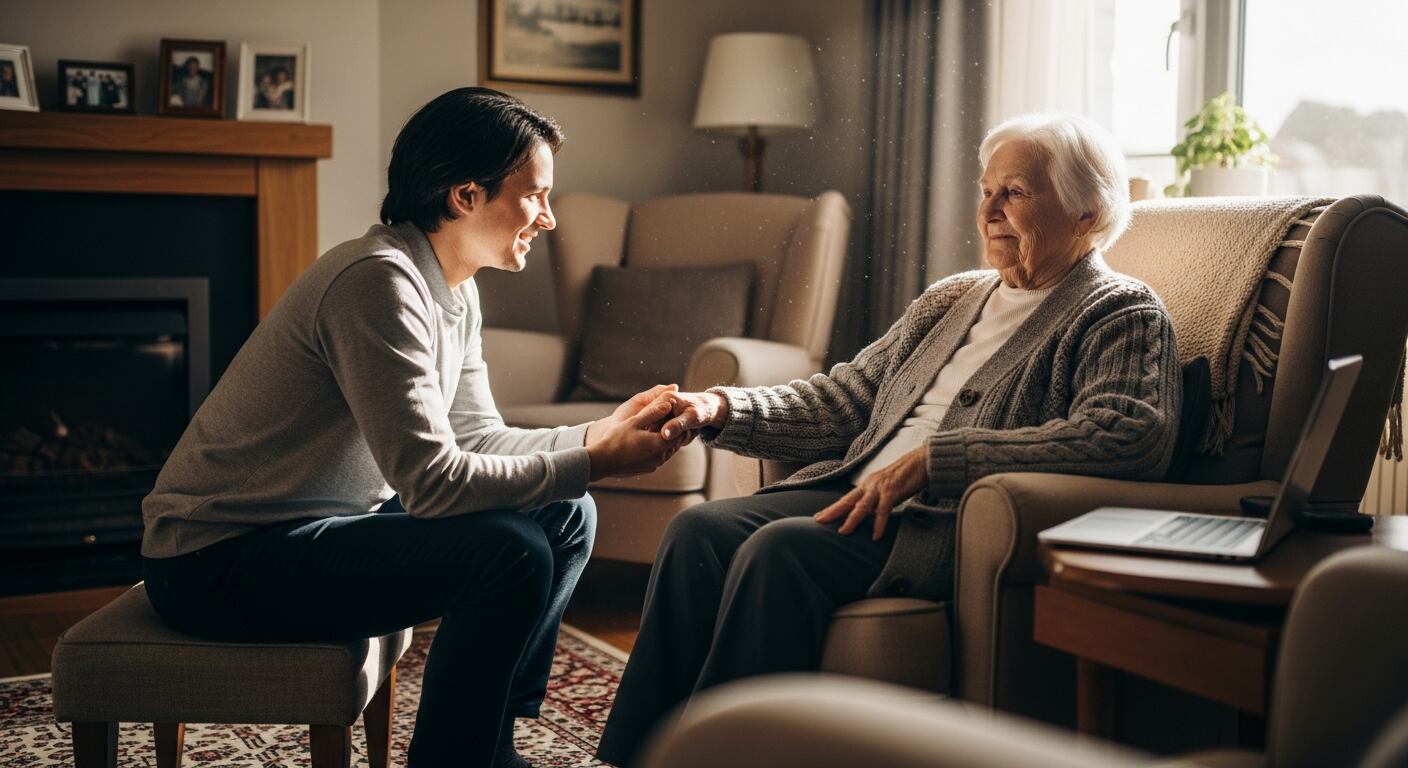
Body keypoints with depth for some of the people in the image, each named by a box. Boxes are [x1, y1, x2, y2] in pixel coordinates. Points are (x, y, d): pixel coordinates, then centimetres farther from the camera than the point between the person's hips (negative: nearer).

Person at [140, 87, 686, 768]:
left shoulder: (454, 289, 7)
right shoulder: (379, 281, -24)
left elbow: (475, 439, 9)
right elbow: (432, 481, -28)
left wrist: (600, 433, -3)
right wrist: (593, 464, -22)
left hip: (317, 525, 10)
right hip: (220, 559, -10)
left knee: (565, 520, 8)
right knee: (510, 553, -25)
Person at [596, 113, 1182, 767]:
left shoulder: (1124, 314, 1)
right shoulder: (949, 299, 23)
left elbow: (1129, 437, -19)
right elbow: (843, 399, 20)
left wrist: (931, 459, -23)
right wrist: (722, 409, 2)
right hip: (859, 491, 7)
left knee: (782, 547, -29)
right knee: (699, 530, -15)